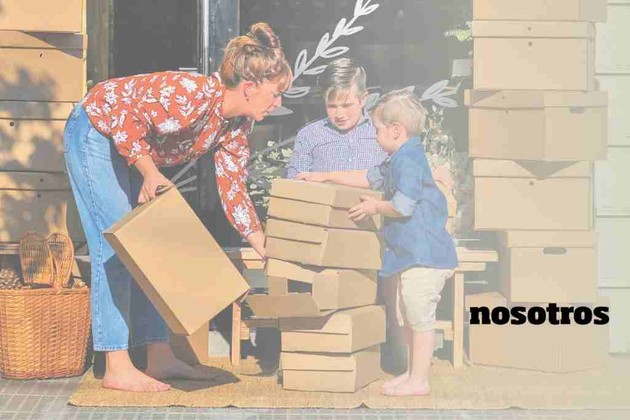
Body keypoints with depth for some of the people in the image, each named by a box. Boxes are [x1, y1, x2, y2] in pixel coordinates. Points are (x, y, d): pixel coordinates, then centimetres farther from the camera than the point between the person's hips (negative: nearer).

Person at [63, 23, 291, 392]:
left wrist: (266, 248, -4)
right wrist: (150, 173, -31)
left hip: (133, 149, 9)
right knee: (117, 247, -13)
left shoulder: (237, 126, -5)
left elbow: (233, 190, -1)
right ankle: (117, 368, -12)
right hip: (96, 131, -9)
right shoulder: (194, 94, -32)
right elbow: (125, 113, -29)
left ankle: (159, 357, 12)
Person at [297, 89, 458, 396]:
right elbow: (370, 178, 30)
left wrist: (374, 207, -4)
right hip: (412, 255, 11)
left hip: (423, 255, -11)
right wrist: (325, 177, 30)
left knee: (420, 318, -5)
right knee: (411, 317, 19)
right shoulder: (400, 160, 17)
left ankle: (419, 380, 0)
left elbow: (402, 206, -24)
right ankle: (413, 372, 29)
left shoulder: (408, 160, -17)